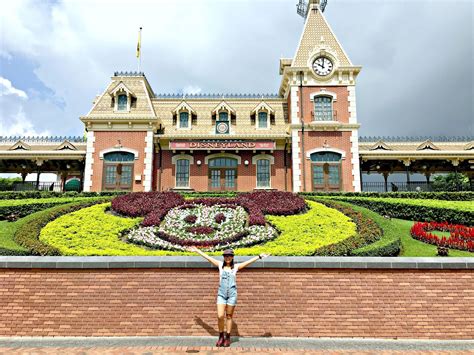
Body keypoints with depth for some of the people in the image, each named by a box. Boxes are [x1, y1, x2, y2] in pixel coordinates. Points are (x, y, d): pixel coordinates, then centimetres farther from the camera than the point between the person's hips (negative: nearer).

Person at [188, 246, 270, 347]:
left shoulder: (236, 266, 5)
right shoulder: (220, 265, 7)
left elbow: (249, 261, 3)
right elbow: (207, 257, 9)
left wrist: (260, 256, -1)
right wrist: (196, 250, 13)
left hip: (232, 294, 0)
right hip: (221, 294, 0)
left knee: (229, 316, 6)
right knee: (220, 316, -8)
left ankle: (227, 338, 18)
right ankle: (221, 336, 12)